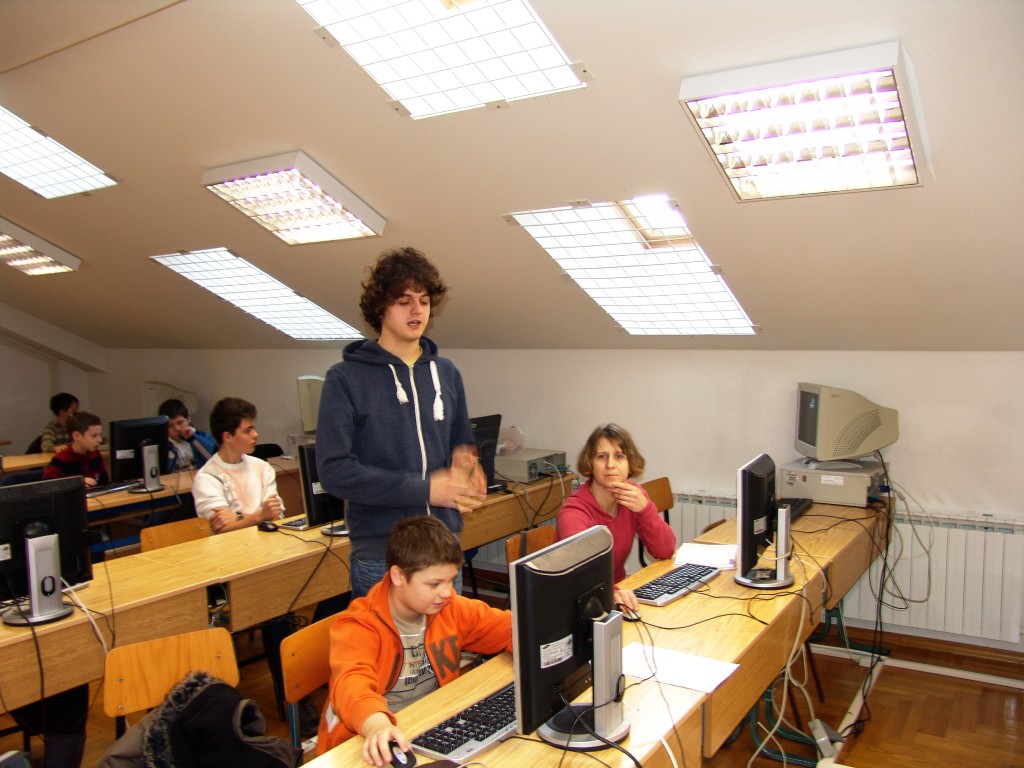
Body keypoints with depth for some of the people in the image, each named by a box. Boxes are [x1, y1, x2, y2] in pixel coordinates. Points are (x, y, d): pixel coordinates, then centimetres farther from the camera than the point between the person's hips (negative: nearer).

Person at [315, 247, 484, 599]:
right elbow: (334, 470, -14)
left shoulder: (446, 373, 8)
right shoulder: (346, 378, -7)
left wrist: (464, 462, -7)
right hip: (380, 557, -4)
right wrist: (424, 489, -18)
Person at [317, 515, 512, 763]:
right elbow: (352, 682, -30)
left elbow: (506, 627, 9)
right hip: (369, 744, -3)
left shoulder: (452, 608, 2)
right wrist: (376, 724, -49)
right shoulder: (359, 627, -14)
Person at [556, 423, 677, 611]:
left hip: (618, 590, 6)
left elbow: (665, 551, -4)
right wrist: (611, 593, -56)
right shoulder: (574, 512, -21)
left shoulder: (633, 494, -3)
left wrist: (644, 509, -20)